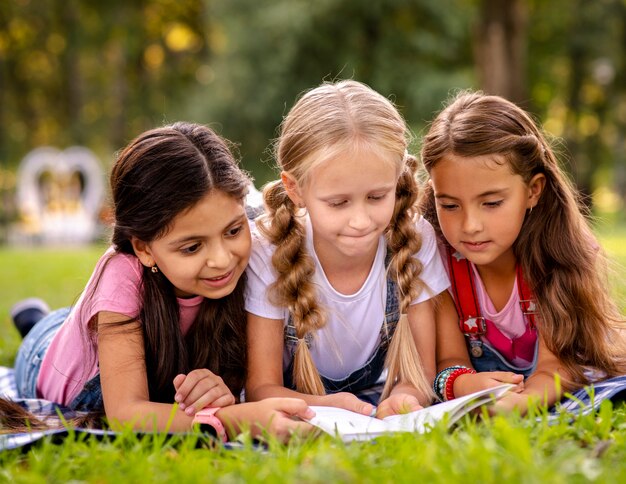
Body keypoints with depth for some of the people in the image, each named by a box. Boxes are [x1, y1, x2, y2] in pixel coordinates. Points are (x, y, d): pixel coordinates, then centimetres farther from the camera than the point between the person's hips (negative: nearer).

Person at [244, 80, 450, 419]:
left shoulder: (414, 238, -15)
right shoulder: (269, 251, -20)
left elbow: (423, 370, -8)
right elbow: (261, 387, -16)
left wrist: (404, 398, -34)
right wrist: (328, 406, -39)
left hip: (376, 401, 3)